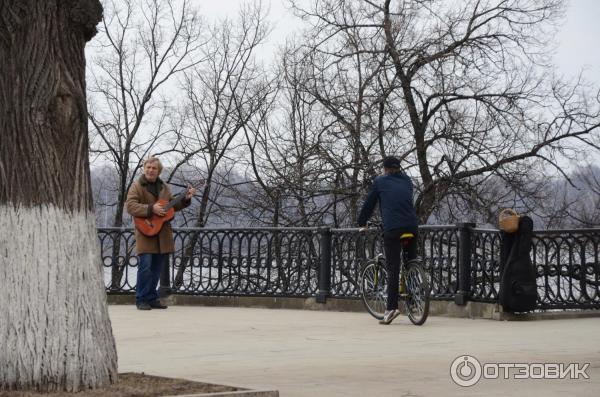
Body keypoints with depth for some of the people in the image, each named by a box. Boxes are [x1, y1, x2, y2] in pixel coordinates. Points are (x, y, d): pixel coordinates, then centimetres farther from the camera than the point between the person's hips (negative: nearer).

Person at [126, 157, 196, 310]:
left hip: (162, 234, 6)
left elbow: (172, 205, 23)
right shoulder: (137, 187, -3)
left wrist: (185, 199, 7)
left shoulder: (163, 187, 15)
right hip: (146, 233, -6)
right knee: (145, 266, -12)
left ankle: (152, 298, 17)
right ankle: (142, 300, -4)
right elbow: (130, 206, -15)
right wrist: (151, 209, -23)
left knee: (157, 268, 9)